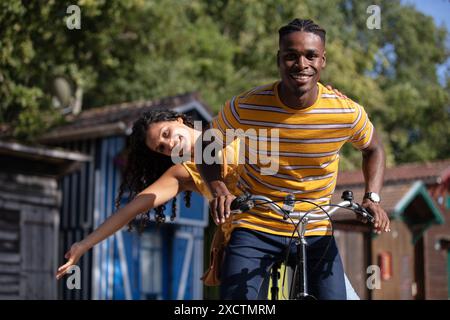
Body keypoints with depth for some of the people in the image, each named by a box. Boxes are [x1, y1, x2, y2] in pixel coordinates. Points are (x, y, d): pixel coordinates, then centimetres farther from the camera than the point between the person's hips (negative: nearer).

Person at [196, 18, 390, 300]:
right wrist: (219, 190, -19)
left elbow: (373, 149, 9)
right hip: (254, 228, -2)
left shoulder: (347, 113, -13)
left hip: (316, 233, 2)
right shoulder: (245, 107, -17)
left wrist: (372, 198, -7)